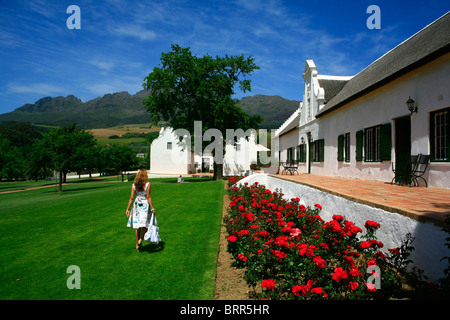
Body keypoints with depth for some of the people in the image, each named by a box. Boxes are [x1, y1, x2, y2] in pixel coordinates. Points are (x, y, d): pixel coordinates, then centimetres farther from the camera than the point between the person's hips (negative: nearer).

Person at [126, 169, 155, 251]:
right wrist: (152, 208, -10)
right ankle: (140, 239, -7)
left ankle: (137, 244, 19)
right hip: (145, 205, -4)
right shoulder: (148, 184, -9)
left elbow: (132, 198, -1)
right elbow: (148, 197, -13)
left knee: (137, 226, 12)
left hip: (137, 205, 4)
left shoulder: (134, 185, 2)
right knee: (146, 224, 8)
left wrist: (128, 209, 4)